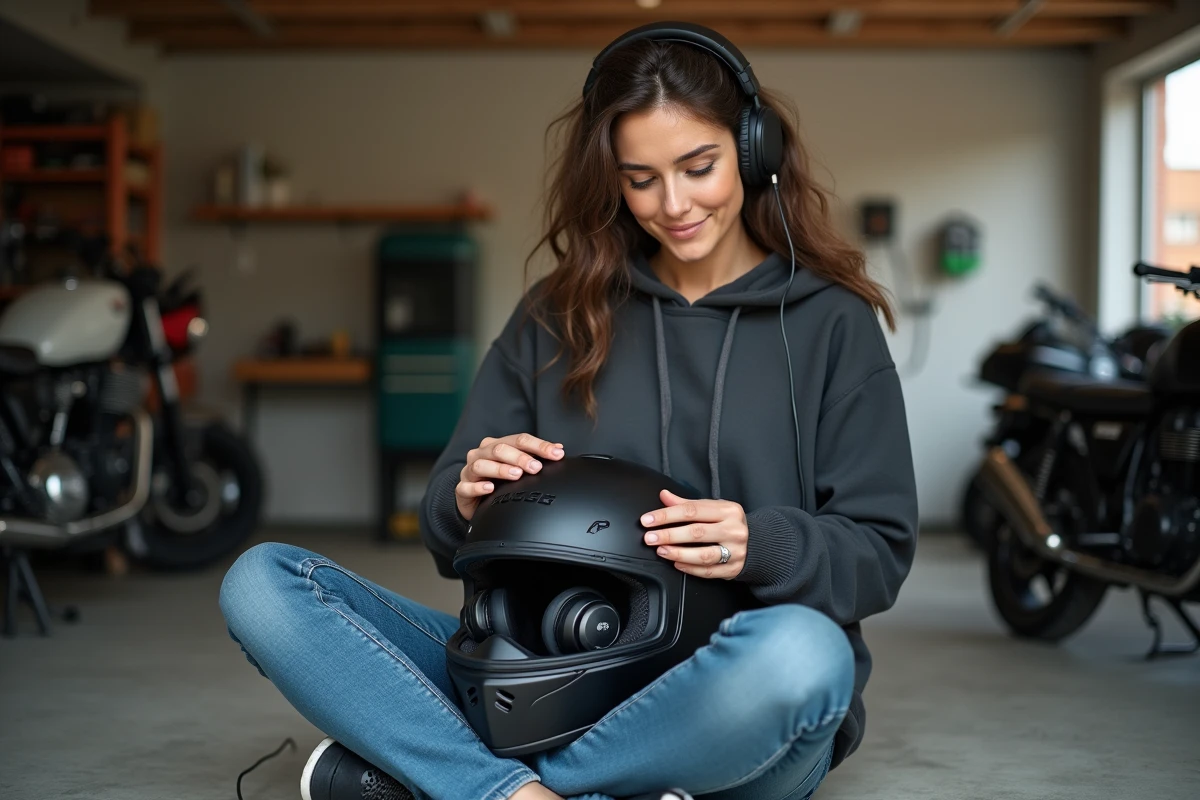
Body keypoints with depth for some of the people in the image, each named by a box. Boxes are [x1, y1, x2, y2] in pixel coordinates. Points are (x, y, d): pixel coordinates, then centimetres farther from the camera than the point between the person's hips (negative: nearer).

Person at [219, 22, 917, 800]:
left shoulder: (832, 323, 6)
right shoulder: (557, 316, 13)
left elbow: (881, 551, 2)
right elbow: (445, 522, 13)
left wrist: (762, 547, -19)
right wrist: (469, 498, -11)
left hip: (734, 707, -2)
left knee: (801, 649, -40)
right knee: (262, 582, -12)